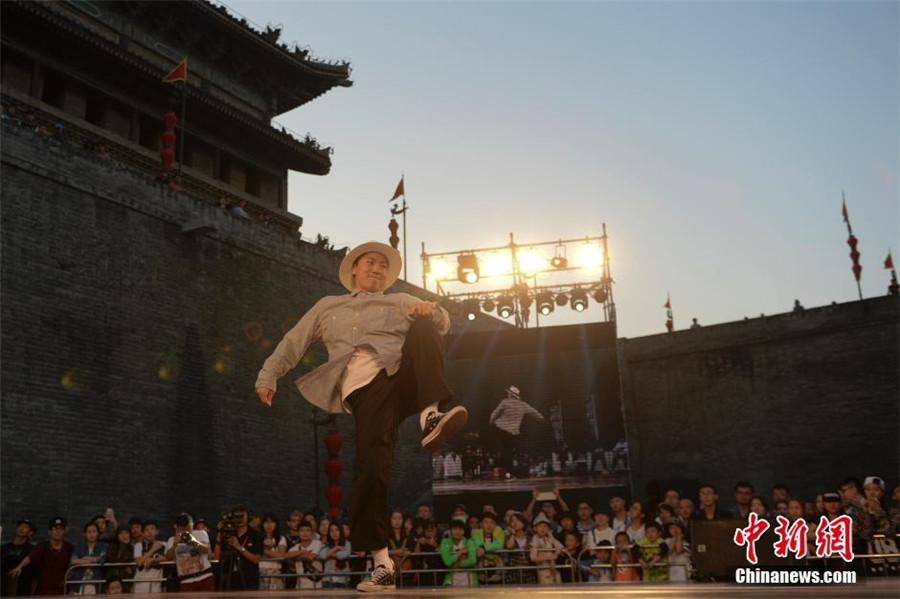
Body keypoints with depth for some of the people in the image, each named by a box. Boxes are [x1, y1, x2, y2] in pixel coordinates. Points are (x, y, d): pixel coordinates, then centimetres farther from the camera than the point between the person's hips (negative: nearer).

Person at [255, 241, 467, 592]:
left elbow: (442, 324, 16)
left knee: (422, 326, -29)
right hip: (364, 388, -1)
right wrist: (268, 376, 14)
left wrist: (429, 311, -8)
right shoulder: (328, 306, 32)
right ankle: (382, 562, -14)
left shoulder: (400, 301, 30)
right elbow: (293, 343, 29)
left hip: (403, 375, 1)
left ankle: (430, 414, -44)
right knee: (370, 467, -22)